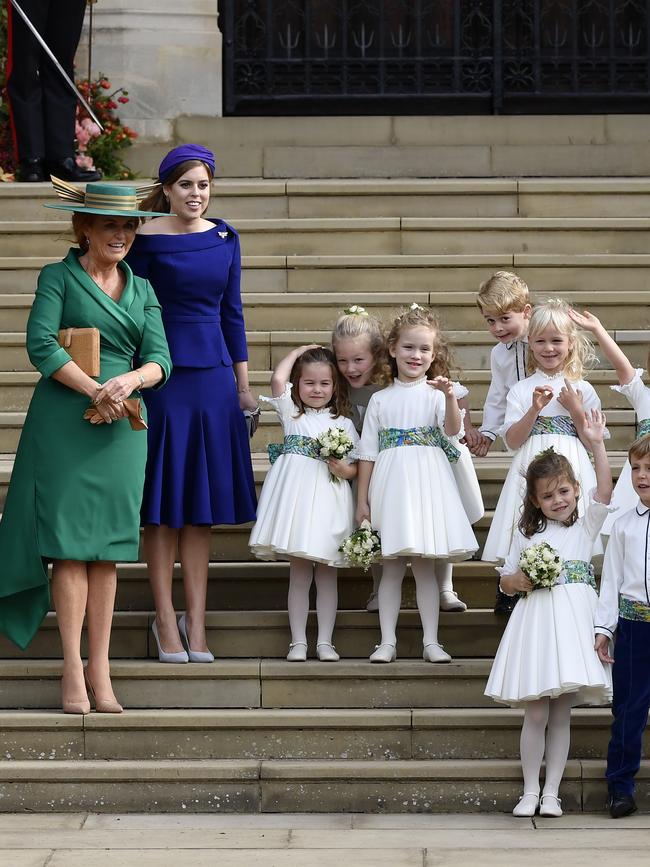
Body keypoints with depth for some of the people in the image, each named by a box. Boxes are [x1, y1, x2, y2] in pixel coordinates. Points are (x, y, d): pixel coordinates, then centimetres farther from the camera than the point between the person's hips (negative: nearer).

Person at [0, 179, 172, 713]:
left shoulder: (142, 290, 15)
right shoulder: (59, 277, 2)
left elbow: (159, 359, 7)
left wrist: (129, 380, -15)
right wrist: (95, 391, -17)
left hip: (123, 427, 4)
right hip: (64, 422, -4)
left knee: (108, 548, 3)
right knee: (70, 544, -6)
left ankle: (100, 669, 7)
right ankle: (73, 669, -2)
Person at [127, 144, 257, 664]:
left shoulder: (224, 238, 8)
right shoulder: (147, 241, -5)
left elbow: (232, 313, 13)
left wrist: (243, 384, 11)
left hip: (213, 377, 4)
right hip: (163, 377, -4)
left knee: (203, 503, 6)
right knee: (164, 505, 0)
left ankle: (195, 621, 12)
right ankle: (166, 620, 9)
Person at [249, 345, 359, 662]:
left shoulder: (344, 424, 11)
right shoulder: (292, 412, 10)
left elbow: (354, 468, 10)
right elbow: (278, 379, -6)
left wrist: (344, 469, -12)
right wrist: (298, 351, 6)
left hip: (328, 499, 0)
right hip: (295, 495, 0)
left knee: (327, 573, 3)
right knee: (299, 572, 1)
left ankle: (325, 641, 7)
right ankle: (298, 641, 4)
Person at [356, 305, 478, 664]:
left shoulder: (435, 394, 3)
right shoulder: (380, 399, 8)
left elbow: (453, 429, -15)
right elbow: (368, 452, 9)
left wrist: (450, 398, -33)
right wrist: (362, 500, 5)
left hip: (427, 484, -1)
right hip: (390, 483, 1)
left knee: (425, 565, 1)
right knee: (392, 566, 3)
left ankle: (431, 642, 6)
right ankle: (387, 641, 7)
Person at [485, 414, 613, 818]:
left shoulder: (586, 527, 9)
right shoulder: (526, 536, 11)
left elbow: (605, 490, -6)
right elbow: (505, 581, 16)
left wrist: (596, 444, -15)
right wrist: (521, 581, -8)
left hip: (574, 623, 0)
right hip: (536, 623, 0)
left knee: (561, 713, 2)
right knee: (536, 713, -3)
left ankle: (551, 793, 7)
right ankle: (530, 791, 6)